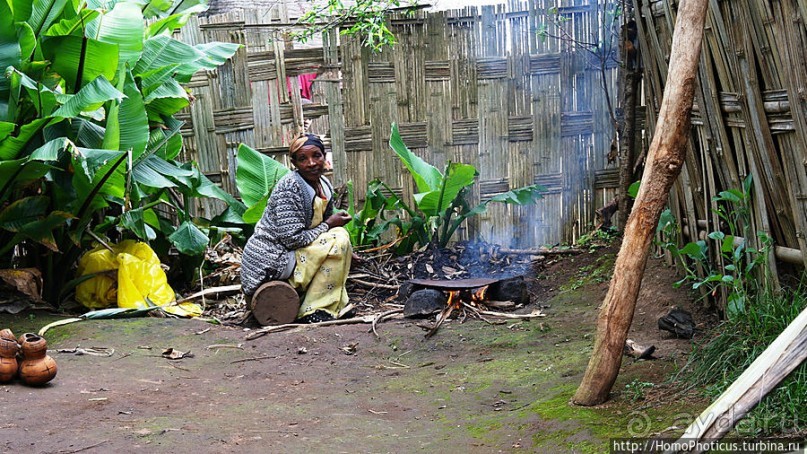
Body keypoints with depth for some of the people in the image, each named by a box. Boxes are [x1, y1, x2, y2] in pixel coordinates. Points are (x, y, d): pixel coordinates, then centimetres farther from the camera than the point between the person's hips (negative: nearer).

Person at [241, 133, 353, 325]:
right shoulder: (290, 186, -19)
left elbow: (323, 227, 18)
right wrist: (329, 225, -13)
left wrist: (345, 251, -1)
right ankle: (313, 313, -15)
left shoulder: (325, 186, 7)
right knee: (338, 238, -18)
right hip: (269, 262, -9)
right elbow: (292, 239, -24)